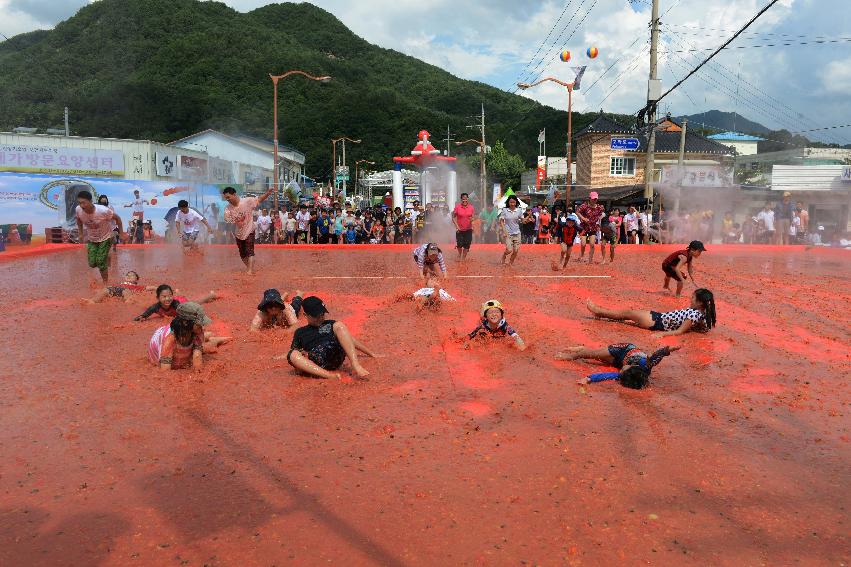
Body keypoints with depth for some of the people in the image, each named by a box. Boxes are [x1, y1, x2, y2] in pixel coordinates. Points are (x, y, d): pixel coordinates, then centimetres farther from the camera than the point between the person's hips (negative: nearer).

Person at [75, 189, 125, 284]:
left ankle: (105, 282, 11)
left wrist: (121, 233, -12)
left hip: (105, 238, -4)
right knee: (92, 263, 2)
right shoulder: (78, 210, -22)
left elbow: (117, 218, -17)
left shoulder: (103, 211, -34)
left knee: (100, 262, -11)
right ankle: (105, 258, 37)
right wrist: (80, 234, 5)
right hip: (91, 239, 4)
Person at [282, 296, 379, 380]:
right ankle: (329, 375, -52)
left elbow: (351, 340, 28)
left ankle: (356, 367, -36)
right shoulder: (300, 332, 28)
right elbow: (293, 352, 25)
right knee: (293, 355, -30)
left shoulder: (330, 324, 30)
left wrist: (371, 354, 24)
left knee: (339, 325, -17)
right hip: (316, 364, -1)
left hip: (336, 357, 1)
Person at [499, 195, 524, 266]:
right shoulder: (504, 210, -3)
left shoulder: (519, 211, 2)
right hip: (508, 233, -3)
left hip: (517, 233, 3)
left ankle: (511, 262, 20)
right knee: (509, 250, -12)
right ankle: (503, 256, 22)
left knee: (516, 250, -2)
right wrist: (504, 230, -12)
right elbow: (501, 221, -1)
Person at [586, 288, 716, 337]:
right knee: (631, 311, 15)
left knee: (628, 312, 2)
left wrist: (662, 333, -28)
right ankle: (599, 311, 23)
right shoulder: (694, 310, 2)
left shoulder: (694, 314, -22)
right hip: (660, 316, 9)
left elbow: (680, 331, -24)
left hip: (657, 323, -9)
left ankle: (598, 311, 15)